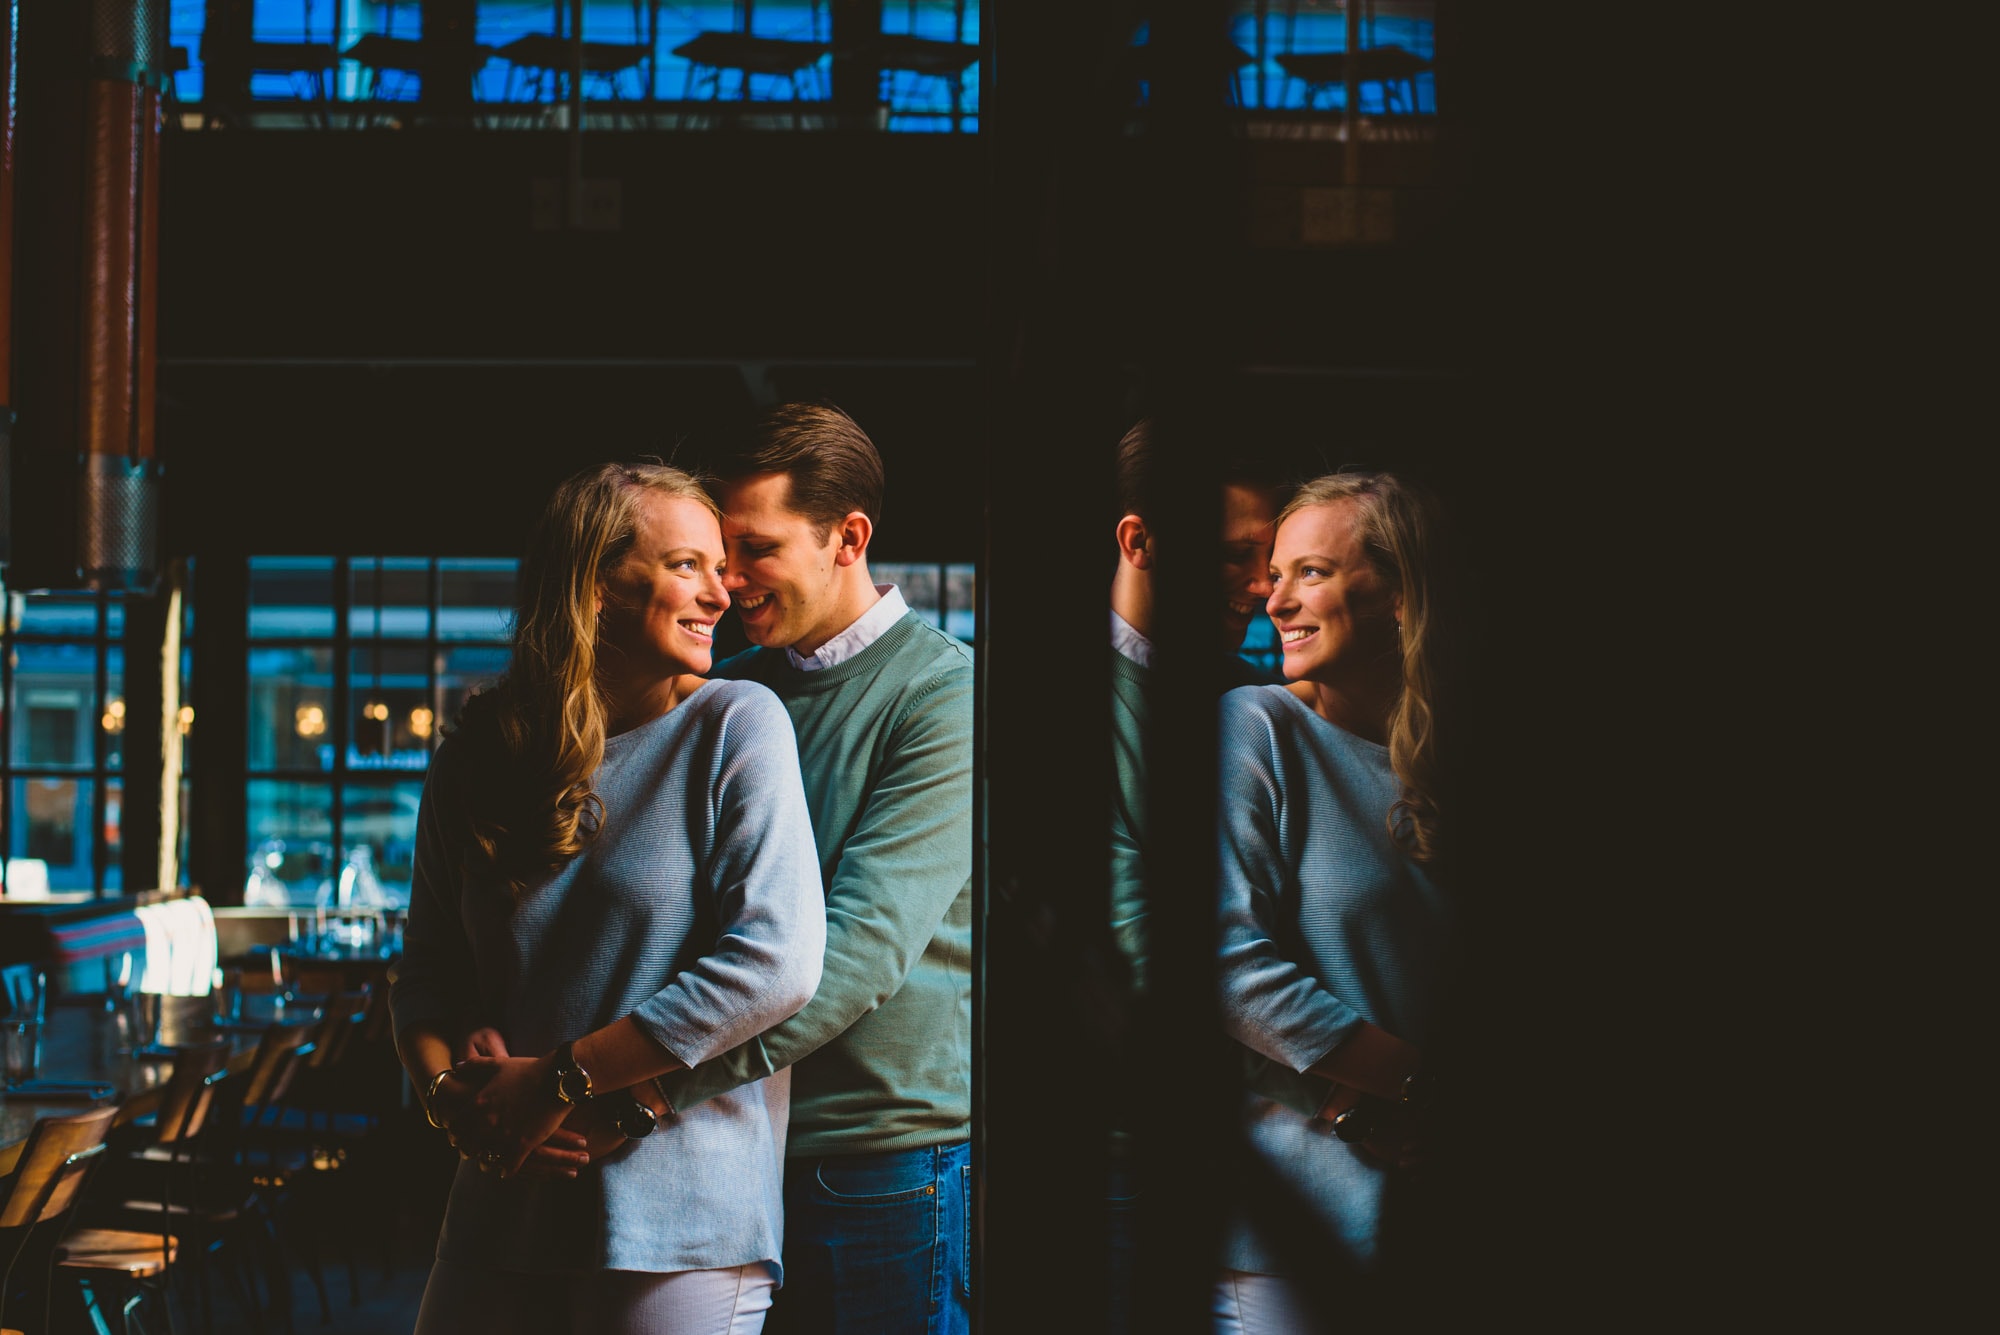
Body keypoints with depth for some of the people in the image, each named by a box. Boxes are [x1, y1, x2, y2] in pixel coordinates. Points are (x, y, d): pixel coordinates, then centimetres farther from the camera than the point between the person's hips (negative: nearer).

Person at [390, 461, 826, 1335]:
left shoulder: (734, 725, -5)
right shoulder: (475, 757, 8)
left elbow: (775, 961, -15)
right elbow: (428, 969, 12)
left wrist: (561, 1081, -13)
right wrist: (450, 1092, -10)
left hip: (680, 1228, -4)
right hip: (505, 1211, 4)